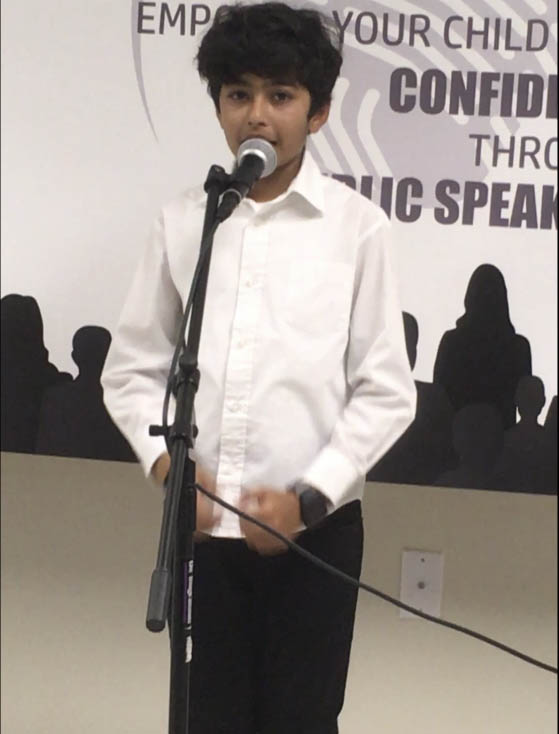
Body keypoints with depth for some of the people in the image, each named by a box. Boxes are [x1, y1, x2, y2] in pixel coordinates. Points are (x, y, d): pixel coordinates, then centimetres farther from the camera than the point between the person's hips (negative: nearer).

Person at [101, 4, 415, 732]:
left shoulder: (357, 226, -2)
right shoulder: (182, 221, 5)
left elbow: (387, 392, -2)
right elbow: (132, 368, 8)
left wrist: (309, 496, -11)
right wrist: (164, 459, -9)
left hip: (314, 528, -2)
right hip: (201, 528, 2)